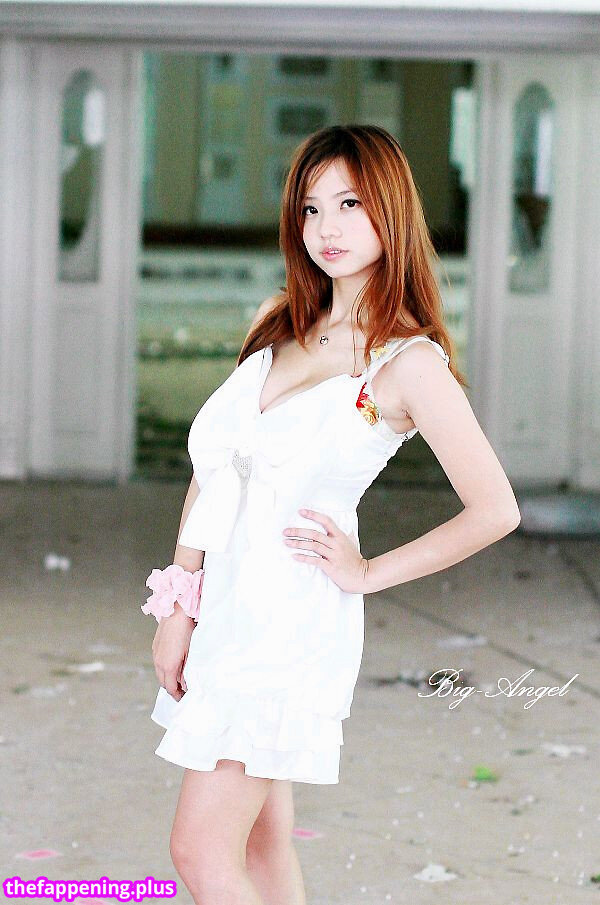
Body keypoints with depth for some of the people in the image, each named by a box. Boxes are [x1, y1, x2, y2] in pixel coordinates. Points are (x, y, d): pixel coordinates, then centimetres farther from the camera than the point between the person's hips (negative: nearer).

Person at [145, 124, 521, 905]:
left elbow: (495, 511, -14)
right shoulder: (279, 323, 8)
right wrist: (180, 608, 4)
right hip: (228, 598, 7)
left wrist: (368, 572, -6)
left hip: (294, 621, -7)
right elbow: (211, 468, 9)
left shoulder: (411, 363, -12)